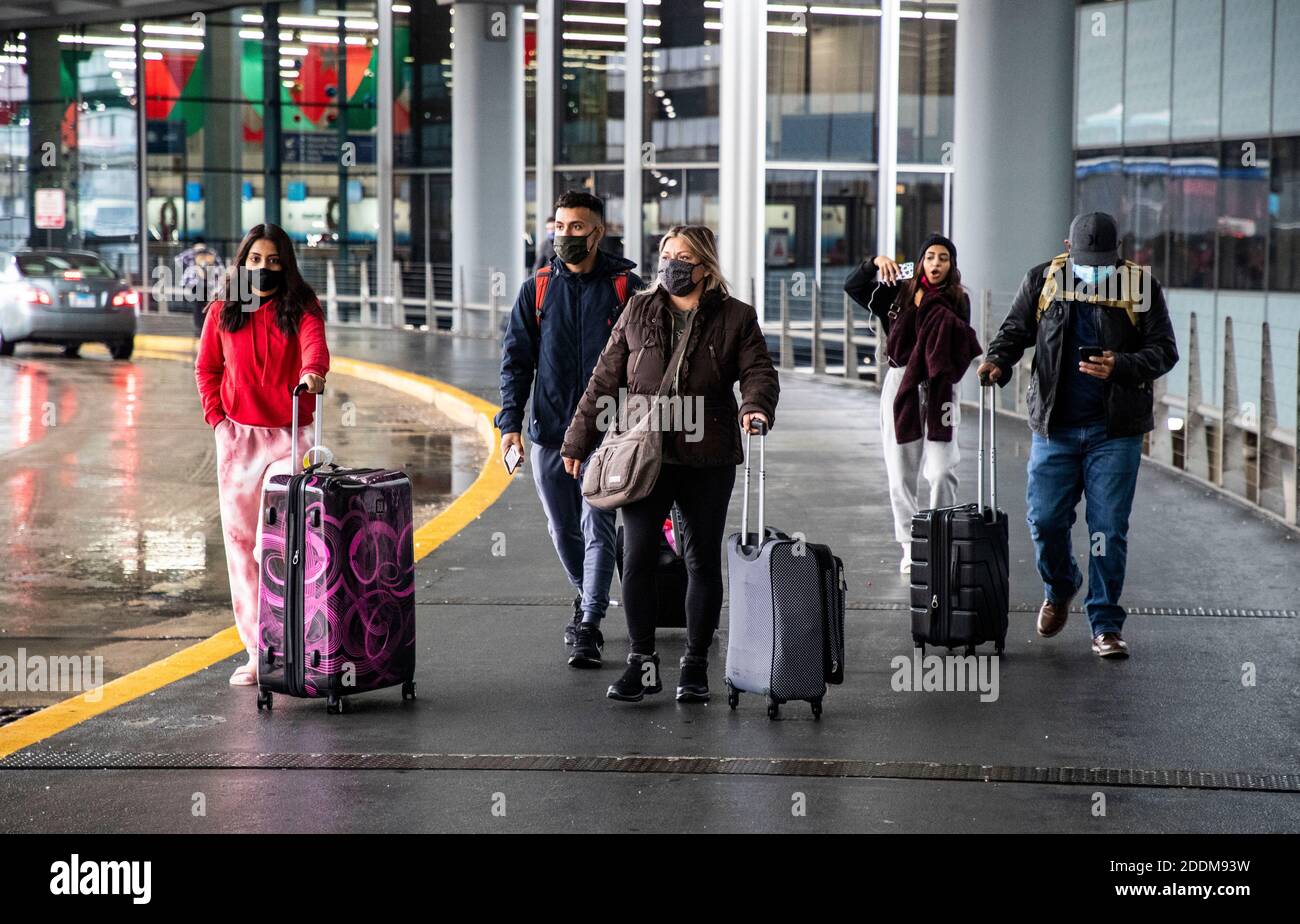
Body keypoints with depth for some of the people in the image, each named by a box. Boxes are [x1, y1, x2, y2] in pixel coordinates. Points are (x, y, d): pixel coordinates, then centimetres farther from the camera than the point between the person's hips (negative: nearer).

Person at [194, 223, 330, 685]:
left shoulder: (301, 308, 2)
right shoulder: (223, 311, 8)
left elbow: (315, 345, -18)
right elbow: (206, 368, 16)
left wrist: (313, 371, -41)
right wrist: (216, 416, 2)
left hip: (289, 435, -3)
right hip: (238, 436, 3)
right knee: (240, 539, 1)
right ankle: (255, 651, 6)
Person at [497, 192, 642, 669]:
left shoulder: (625, 288, -1)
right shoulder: (537, 289, 6)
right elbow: (516, 361, 7)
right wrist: (510, 422, -3)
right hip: (549, 431, 4)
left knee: (598, 528, -9)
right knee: (562, 530, 13)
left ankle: (589, 627, -7)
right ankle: (586, 599, 36)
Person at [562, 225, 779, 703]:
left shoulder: (735, 317, 3)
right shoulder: (638, 311, 8)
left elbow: (759, 371, -4)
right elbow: (606, 379, 10)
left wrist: (755, 407, -27)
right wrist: (579, 439, 9)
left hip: (708, 459, -1)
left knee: (703, 561, 7)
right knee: (637, 557, -4)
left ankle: (695, 666, 18)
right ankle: (641, 662, 8)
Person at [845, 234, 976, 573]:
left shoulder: (958, 300, 5)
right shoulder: (899, 292, 6)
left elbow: (962, 346, -4)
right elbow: (852, 287, 1)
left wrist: (927, 306, -10)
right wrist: (874, 264, -16)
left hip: (938, 390, -1)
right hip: (900, 385, 1)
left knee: (942, 471, -10)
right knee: (901, 473, 4)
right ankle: (909, 547, 12)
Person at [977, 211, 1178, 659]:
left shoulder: (1140, 285, -2)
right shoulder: (1042, 281, 2)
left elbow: (1164, 349, -3)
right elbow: (1015, 330, 10)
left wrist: (1120, 367, -22)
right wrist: (997, 360, -12)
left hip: (1115, 429, -2)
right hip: (1055, 425, 2)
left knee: (1108, 529, -1)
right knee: (1045, 521, 3)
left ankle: (1106, 625, 8)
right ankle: (1059, 590, 34)